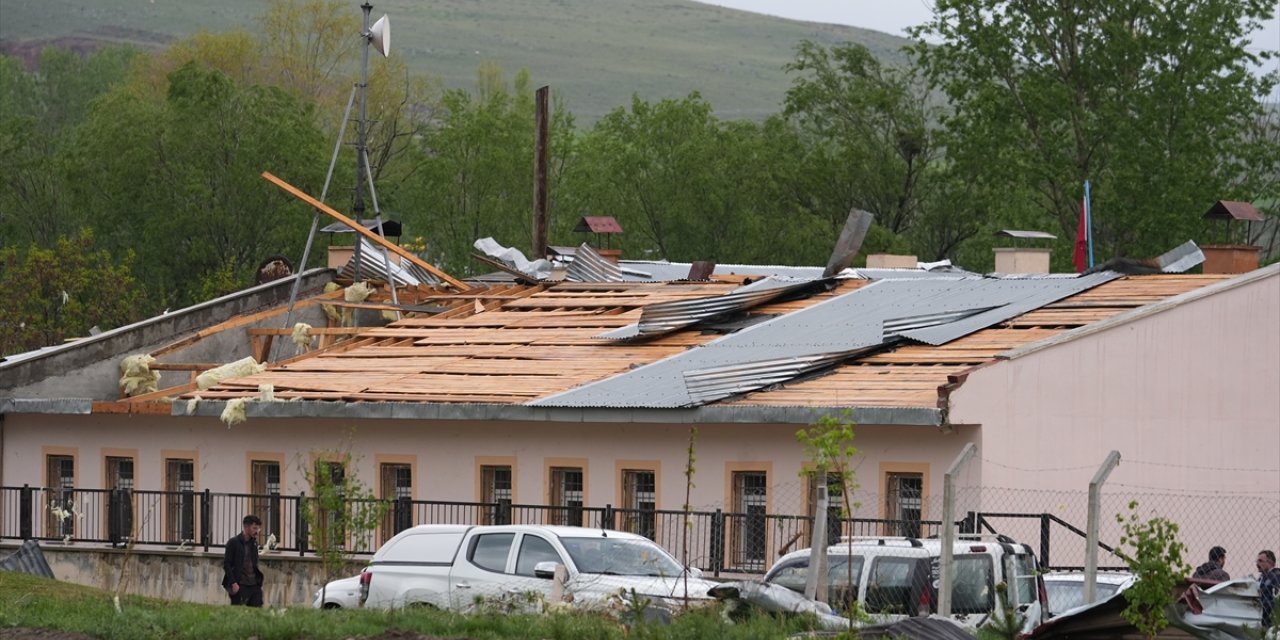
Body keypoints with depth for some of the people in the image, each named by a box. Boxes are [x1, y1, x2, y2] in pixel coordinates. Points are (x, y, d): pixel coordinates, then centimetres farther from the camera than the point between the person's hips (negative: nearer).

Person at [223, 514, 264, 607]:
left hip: (254, 585, 5)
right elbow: (226, 564, -7)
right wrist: (233, 583, -15)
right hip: (240, 585, -5)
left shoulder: (254, 543, 15)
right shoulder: (234, 542, -3)